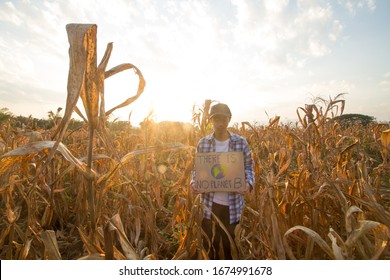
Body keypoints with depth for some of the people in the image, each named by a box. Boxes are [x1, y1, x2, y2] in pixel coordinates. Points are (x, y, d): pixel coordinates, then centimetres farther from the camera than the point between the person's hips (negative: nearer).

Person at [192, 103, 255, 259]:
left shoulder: (241, 142, -5)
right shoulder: (203, 143, -2)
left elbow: (248, 167, 2)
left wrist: (249, 183, -17)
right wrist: (194, 183, -12)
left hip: (233, 204, -1)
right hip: (209, 202, 1)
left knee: (230, 243, 18)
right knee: (209, 243, 17)